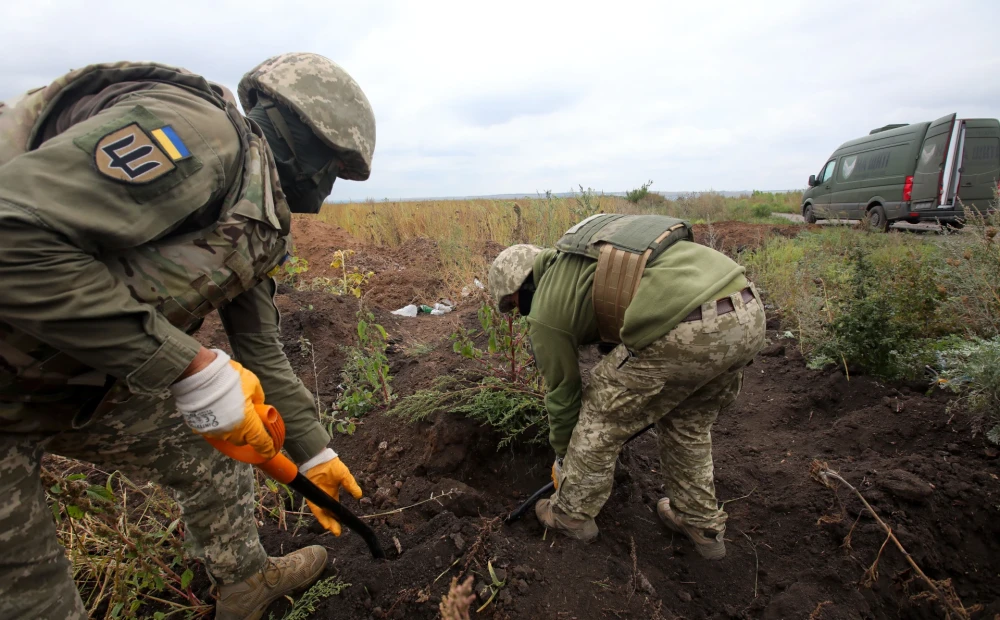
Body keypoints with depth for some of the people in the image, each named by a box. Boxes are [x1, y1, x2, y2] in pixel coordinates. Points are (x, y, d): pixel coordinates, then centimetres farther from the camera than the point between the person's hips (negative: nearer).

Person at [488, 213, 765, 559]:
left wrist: (562, 455, 37)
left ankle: (571, 515, 35)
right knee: (688, 422, 30)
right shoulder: (589, 250, 30)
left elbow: (562, 392, 19)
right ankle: (701, 524, 45)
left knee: (602, 415, 15)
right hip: (748, 310, 9)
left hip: (686, 330, -9)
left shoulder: (546, 311, 8)